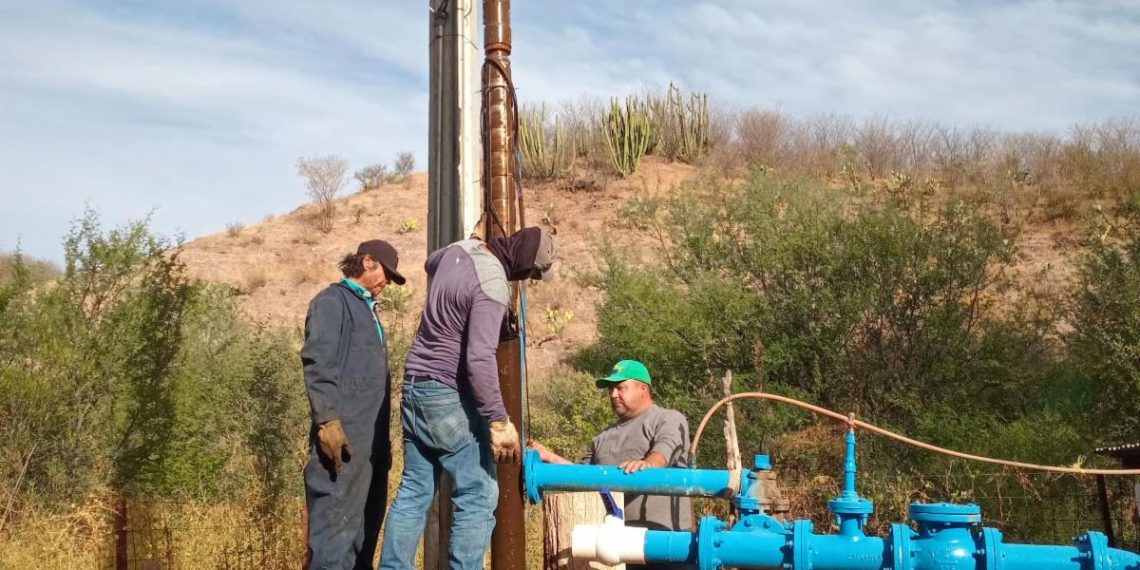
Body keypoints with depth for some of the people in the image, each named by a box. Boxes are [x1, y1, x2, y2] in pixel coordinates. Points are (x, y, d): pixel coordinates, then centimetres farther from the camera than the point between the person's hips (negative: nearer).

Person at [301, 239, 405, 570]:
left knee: (365, 527, 10)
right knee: (336, 524, -10)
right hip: (344, 435, -9)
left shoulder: (367, 309, 24)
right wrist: (327, 419, -23)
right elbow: (317, 363, -14)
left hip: (371, 437, 9)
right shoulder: (333, 300, -2)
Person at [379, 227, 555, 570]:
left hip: (415, 387, 9)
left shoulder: (462, 248, 7)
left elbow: (431, 264, 33)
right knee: (478, 494, -4)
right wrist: (499, 420, -24)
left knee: (414, 491, 12)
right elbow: (479, 360, -27)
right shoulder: (493, 286, -20)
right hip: (449, 397, -9)